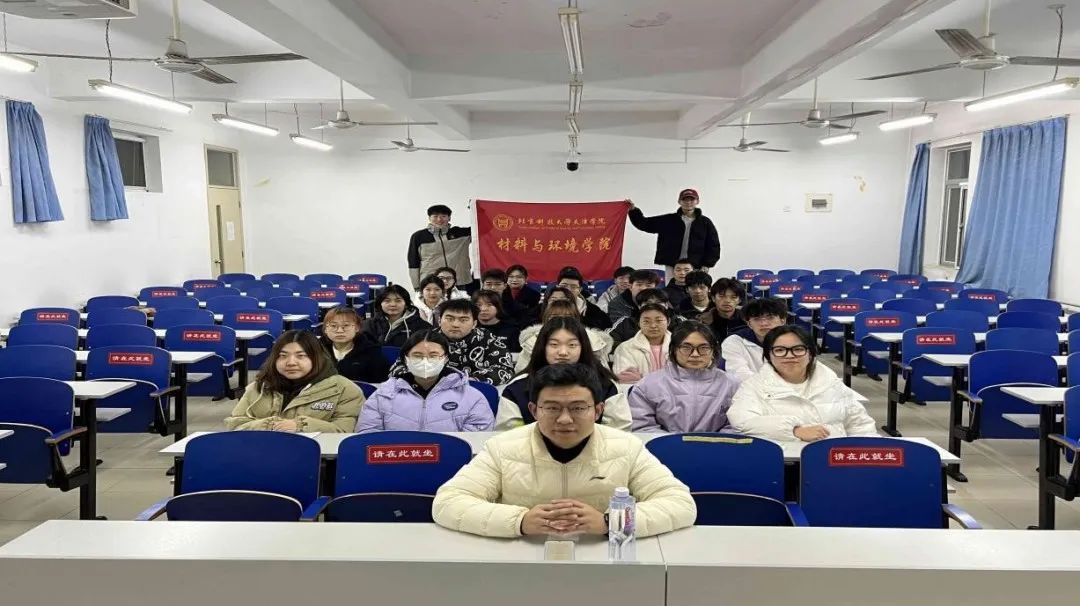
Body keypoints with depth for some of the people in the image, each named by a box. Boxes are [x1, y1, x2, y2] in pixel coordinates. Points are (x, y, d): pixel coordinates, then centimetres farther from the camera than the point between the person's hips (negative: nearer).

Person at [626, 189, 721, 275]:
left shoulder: (705, 222, 8)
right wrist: (633, 210, -4)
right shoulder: (668, 220, 8)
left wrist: (706, 265, -2)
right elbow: (644, 224, 9)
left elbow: (713, 246, 8)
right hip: (672, 267, 1)